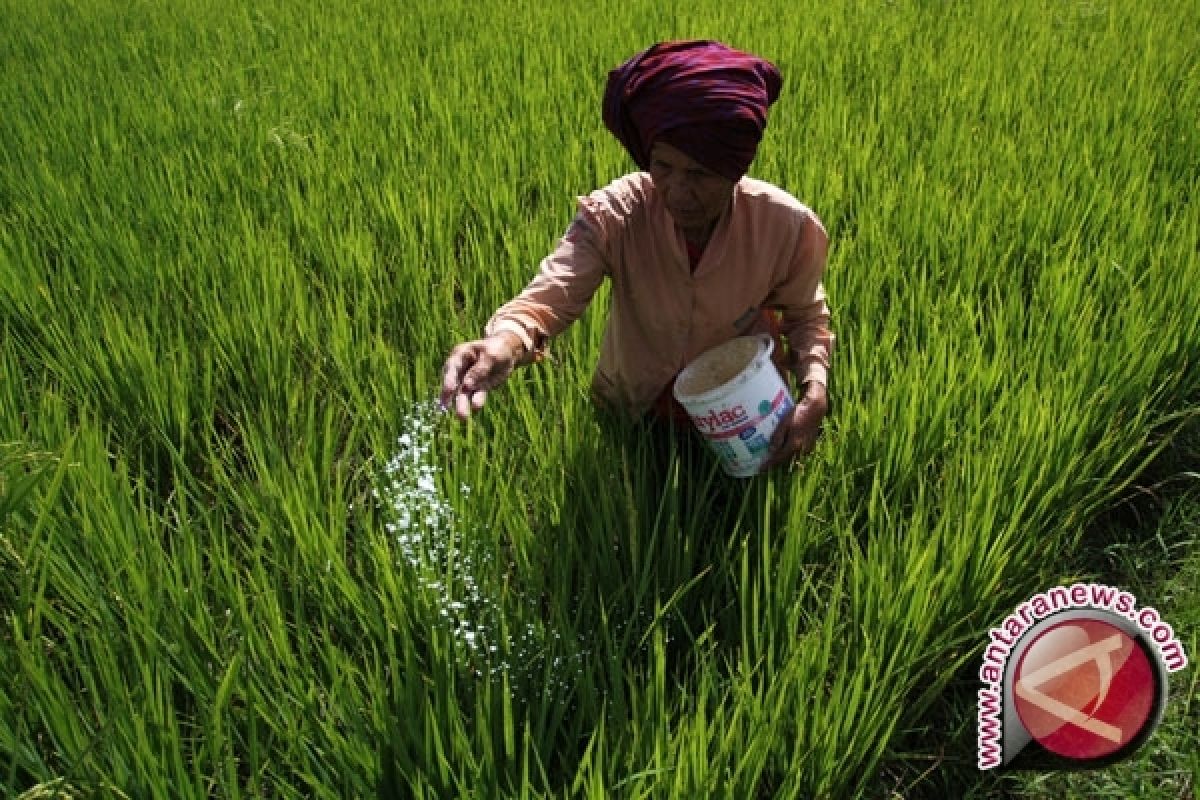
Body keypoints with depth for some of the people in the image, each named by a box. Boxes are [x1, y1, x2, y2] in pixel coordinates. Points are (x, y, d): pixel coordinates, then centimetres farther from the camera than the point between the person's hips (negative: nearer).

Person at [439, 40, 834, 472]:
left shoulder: (788, 226, -26)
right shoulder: (612, 214, -29)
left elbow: (806, 316, -8)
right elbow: (549, 296, -39)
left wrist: (815, 392, -28)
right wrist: (504, 342, -64)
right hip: (632, 411, 1)